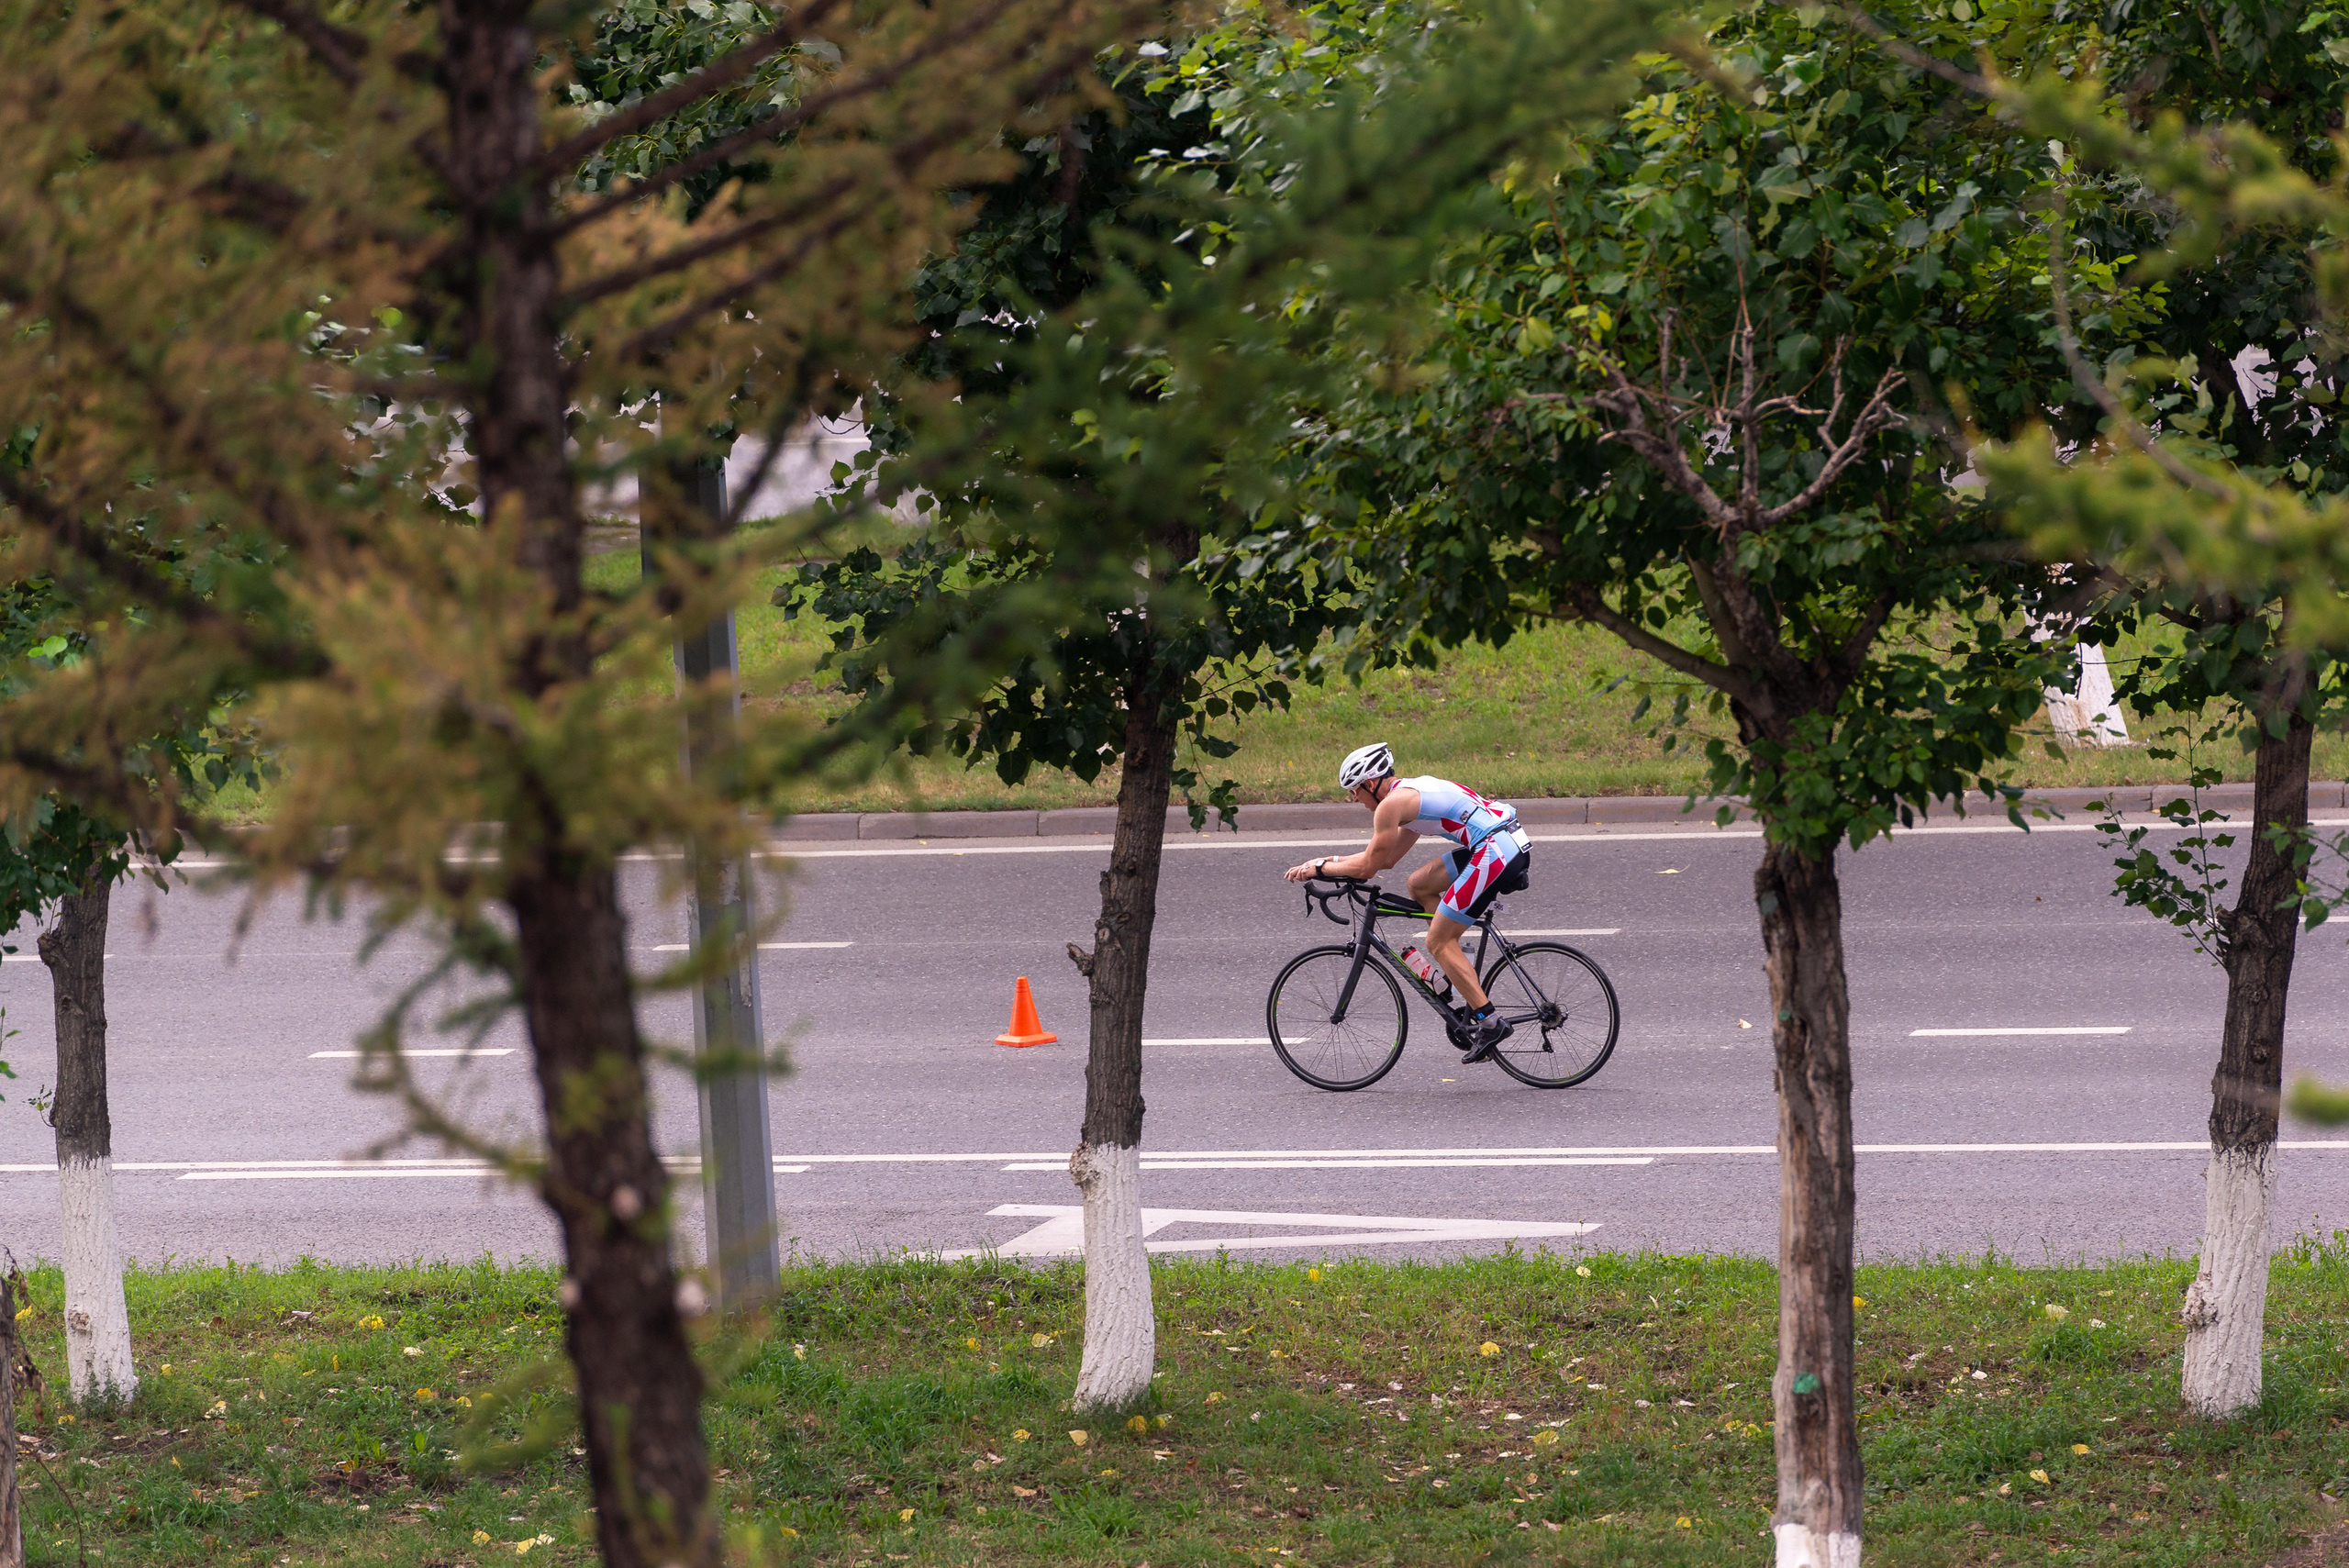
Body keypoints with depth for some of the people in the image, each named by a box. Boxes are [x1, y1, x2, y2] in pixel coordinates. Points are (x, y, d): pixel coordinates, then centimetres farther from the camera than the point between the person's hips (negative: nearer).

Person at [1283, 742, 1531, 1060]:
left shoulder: (1391, 804, -6)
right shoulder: (1414, 791, 24)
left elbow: (1368, 866, -3)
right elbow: (1388, 857, 32)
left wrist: (1318, 869, 9)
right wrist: (1335, 861, 29)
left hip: (1495, 854, -10)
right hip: (1510, 843, 10)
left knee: (1438, 942, -3)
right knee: (1420, 884, 21)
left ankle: (1488, 1021, -9)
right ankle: (1458, 971, 18)